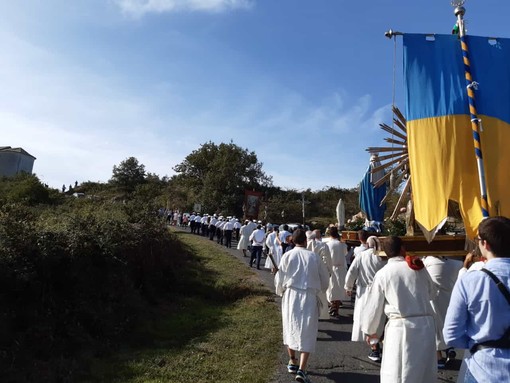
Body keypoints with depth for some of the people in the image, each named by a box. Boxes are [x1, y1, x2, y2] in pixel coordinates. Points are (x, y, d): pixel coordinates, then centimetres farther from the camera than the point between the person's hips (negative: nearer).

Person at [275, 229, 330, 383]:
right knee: (307, 332, 5)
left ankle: (292, 362, 32)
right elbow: (325, 279, 5)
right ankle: (302, 370, -2)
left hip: (291, 295, 1)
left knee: (291, 328, 18)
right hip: (309, 297, -1)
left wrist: (280, 292, 19)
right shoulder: (314, 256, -5)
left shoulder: (288, 255, -6)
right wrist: (318, 288, 26)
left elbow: (279, 278, -1)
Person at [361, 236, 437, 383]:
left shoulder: (382, 273, -4)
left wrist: (370, 331, 14)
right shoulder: (419, 268, 3)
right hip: (426, 324, 4)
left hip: (401, 327, -4)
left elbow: (374, 305, 0)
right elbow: (432, 293, 17)